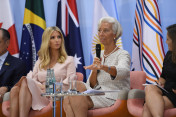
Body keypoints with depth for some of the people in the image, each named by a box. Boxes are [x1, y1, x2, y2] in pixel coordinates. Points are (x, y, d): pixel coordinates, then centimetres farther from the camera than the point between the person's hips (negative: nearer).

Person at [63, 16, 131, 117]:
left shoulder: (122, 54, -1)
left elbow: (123, 71, -28)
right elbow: (91, 85, 15)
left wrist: (103, 67, -48)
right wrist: (94, 71, -6)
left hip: (114, 99, -6)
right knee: (67, 101, -24)